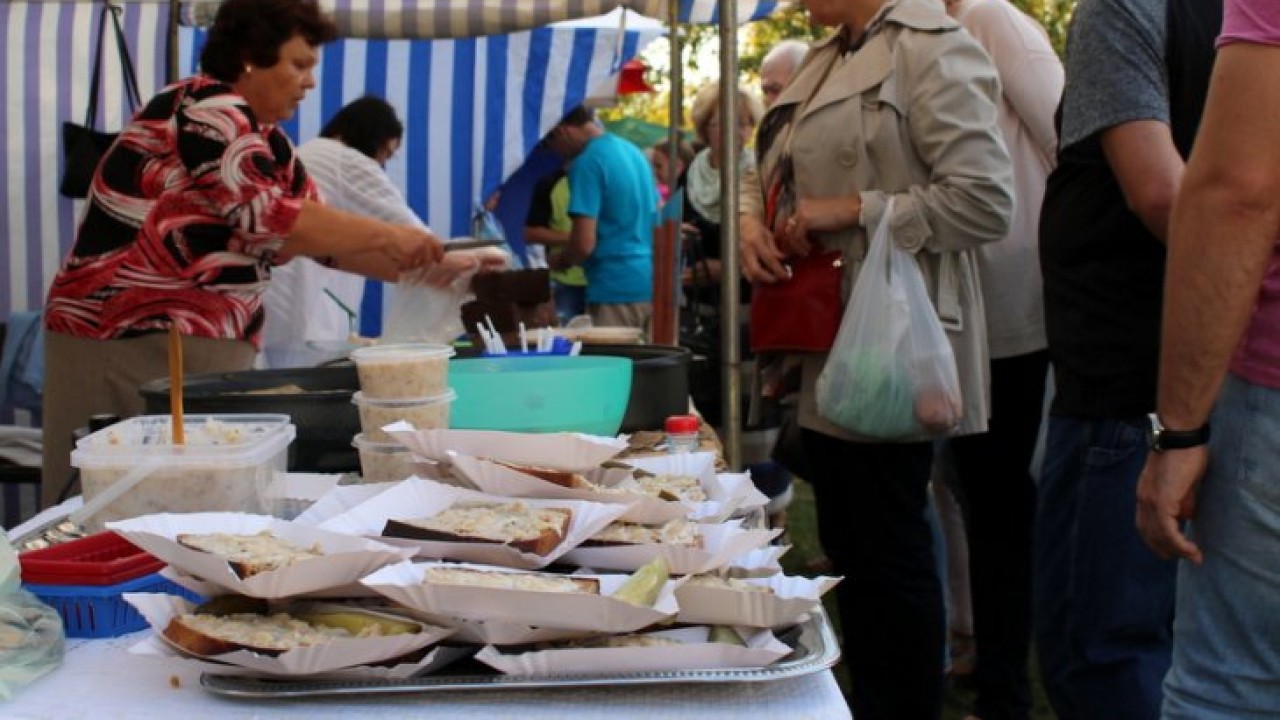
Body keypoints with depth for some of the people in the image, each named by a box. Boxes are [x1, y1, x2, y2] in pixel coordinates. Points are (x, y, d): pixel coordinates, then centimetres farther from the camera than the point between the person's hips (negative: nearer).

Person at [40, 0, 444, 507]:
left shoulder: (267, 140, 15)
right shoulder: (206, 108, -12)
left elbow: (324, 233, 13)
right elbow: (272, 218, -22)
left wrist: (418, 270, 2)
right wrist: (389, 236, -14)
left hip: (204, 348, 9)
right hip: (130, 342, -9)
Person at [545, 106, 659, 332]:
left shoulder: (587, 164, -12)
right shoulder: (634, 151, 13)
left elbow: (584, 243, -18)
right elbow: (659, 215, 24)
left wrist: (558, 262, 3)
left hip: (616, 288, -8)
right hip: (650, 284, 8)